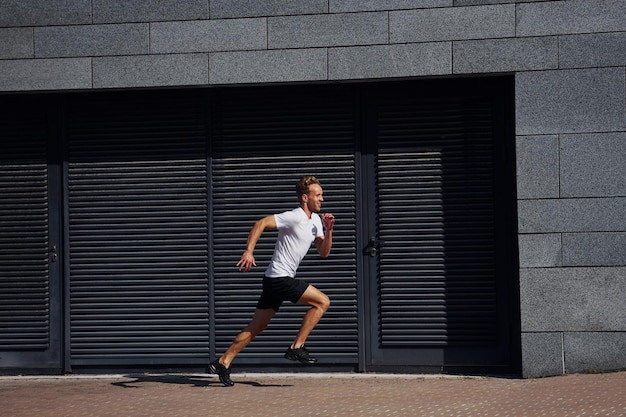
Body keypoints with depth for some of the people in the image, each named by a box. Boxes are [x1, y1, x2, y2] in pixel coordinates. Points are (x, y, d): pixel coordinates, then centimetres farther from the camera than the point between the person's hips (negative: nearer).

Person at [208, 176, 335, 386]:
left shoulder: (316, 220, 14)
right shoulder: (294, 217, -14)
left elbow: (323, 253, 16)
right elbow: (261, 223, -20)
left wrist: (328, 231, -1)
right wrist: (248, 252, -27)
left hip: (276, 281, 9)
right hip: (279, 277, -9)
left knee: (257, 326, 9)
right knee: (322, 301, -9)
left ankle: (223, 362, 12)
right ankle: (296, 347, -5)